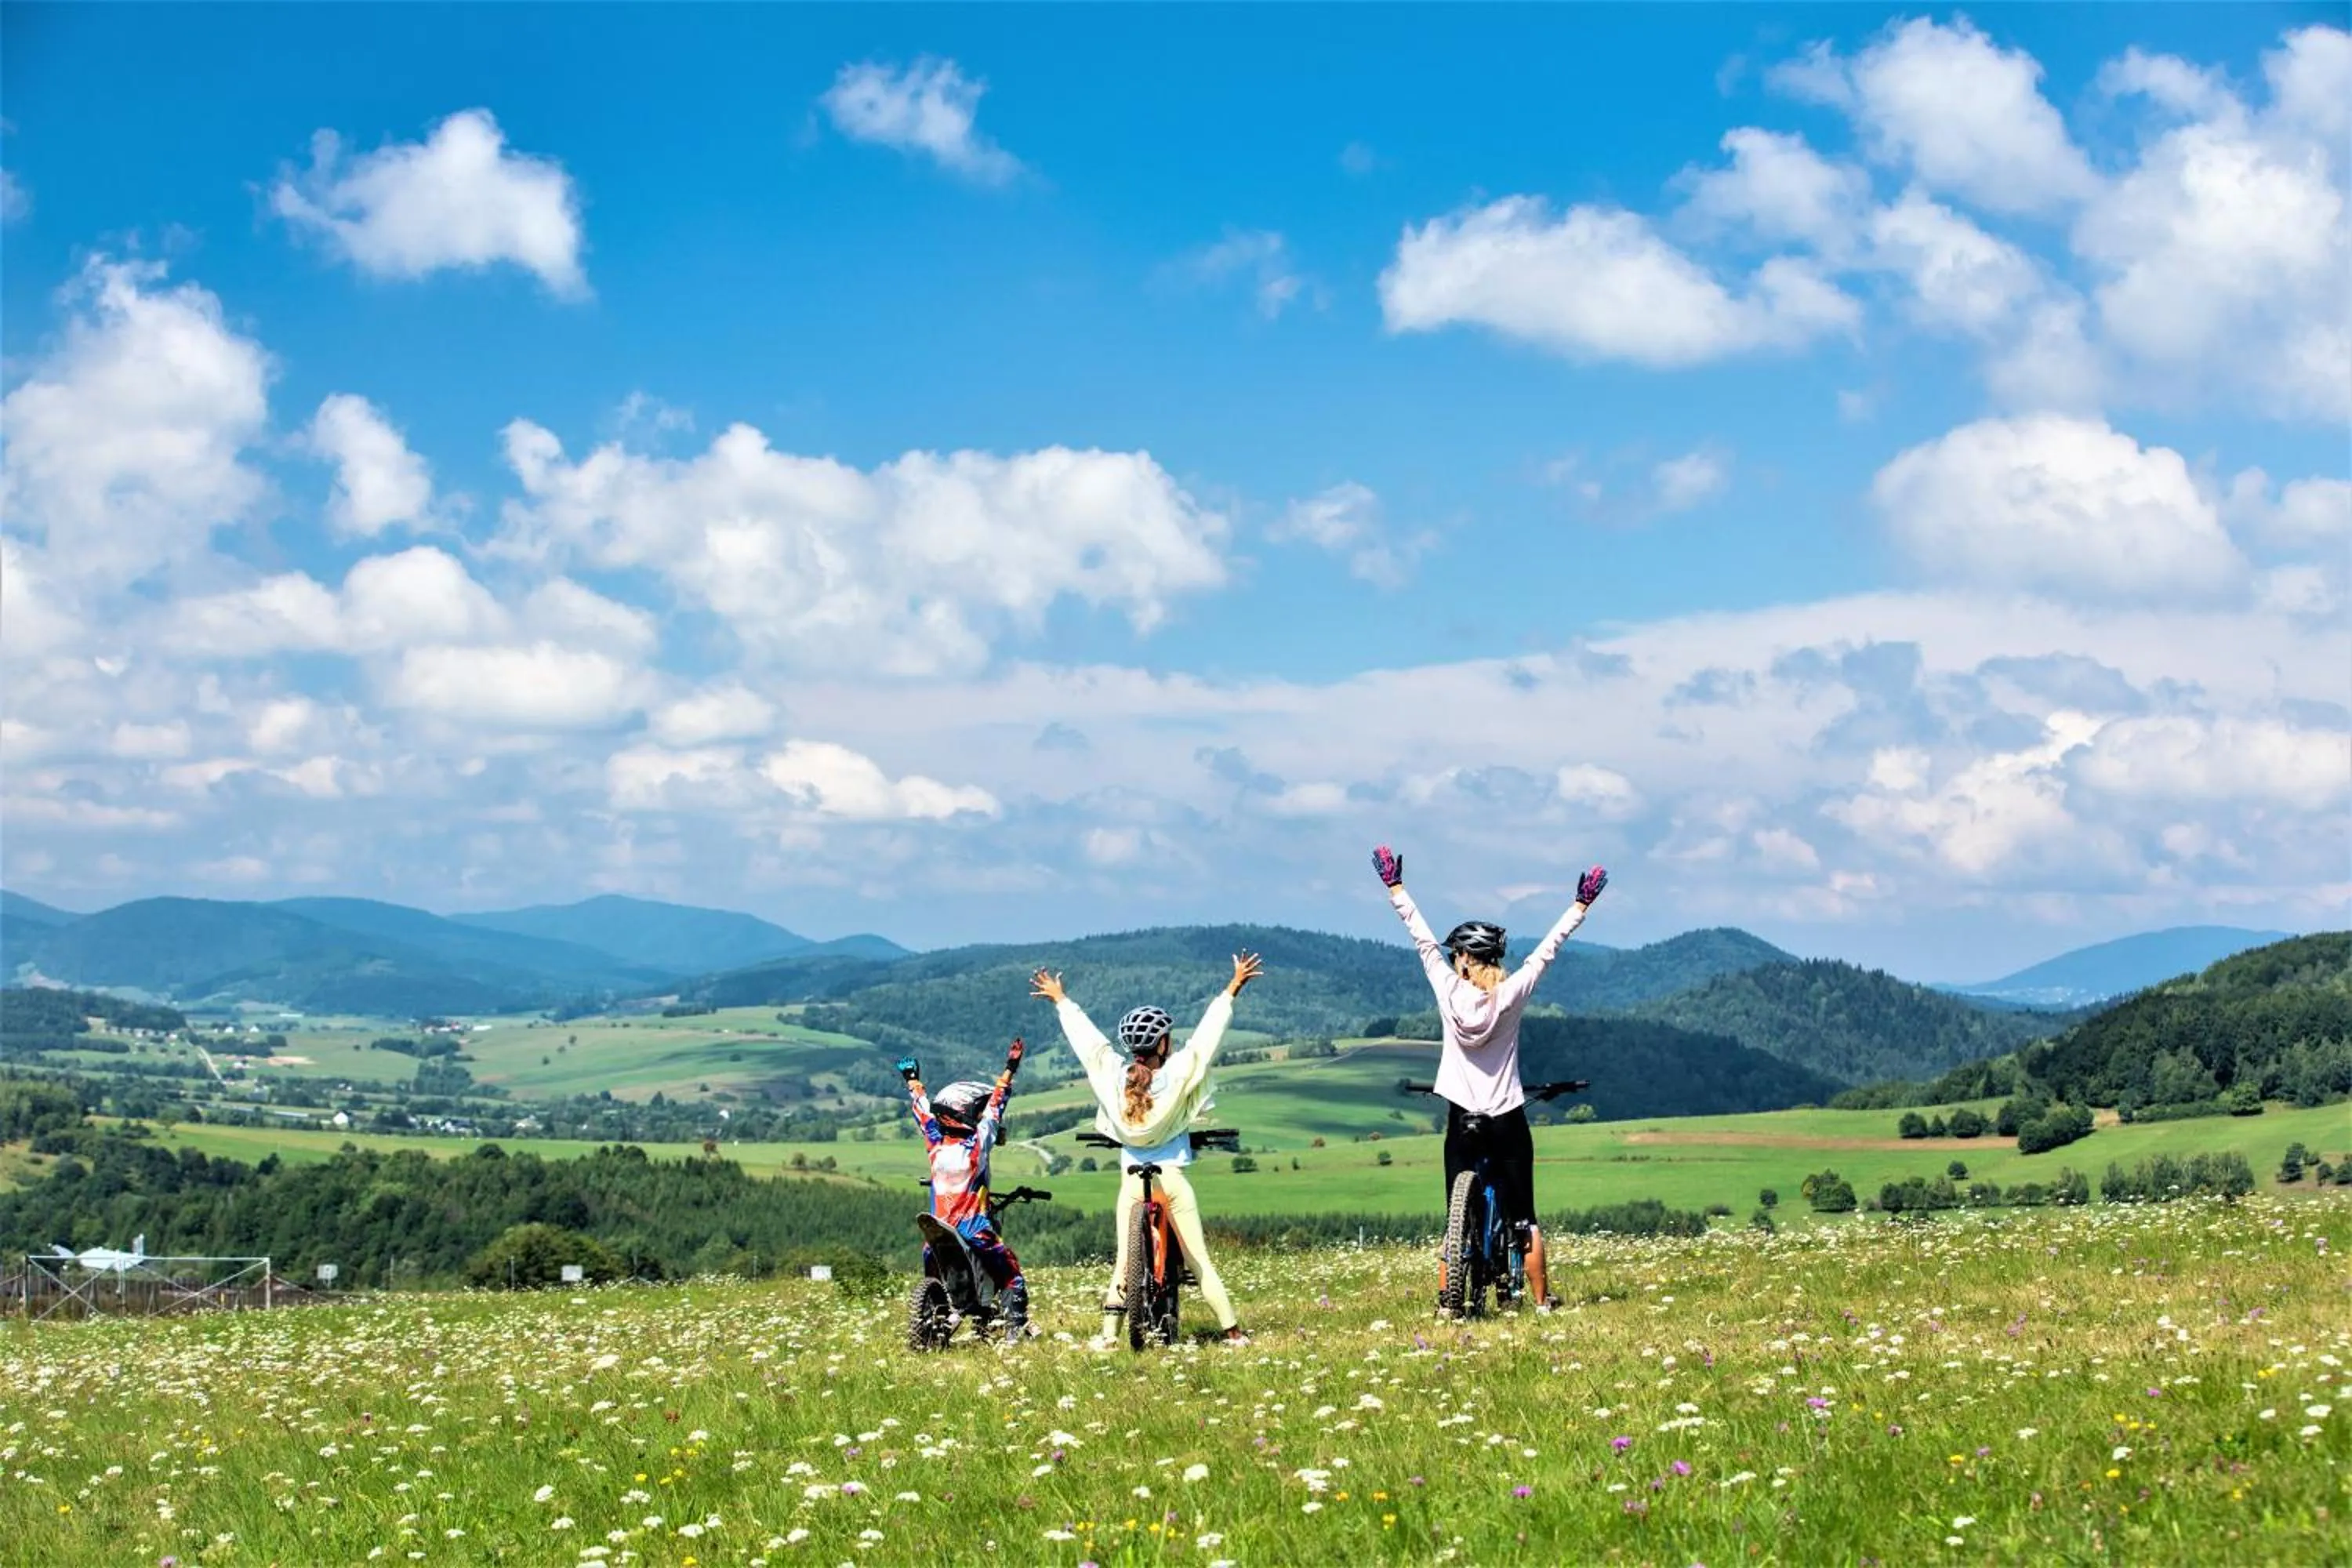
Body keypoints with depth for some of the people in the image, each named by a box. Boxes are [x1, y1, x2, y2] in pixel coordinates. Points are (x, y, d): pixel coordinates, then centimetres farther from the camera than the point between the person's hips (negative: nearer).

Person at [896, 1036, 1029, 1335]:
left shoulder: (935, 1144, 1)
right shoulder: (977, 1143, -11)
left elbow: (924, 1111, 16)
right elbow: (996, 1103, -5)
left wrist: (912, 1080, 30)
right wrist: (1009, 1070, 3)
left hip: (938, 1229, 5)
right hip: (975, 1230, -5)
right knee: (1011, 1276, 6)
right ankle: (1015, 1326, -5)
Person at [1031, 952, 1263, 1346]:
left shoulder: (1112, 1074, -4)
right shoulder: (1177, 1075, -12)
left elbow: (1085, 1036, 8)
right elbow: (1208, 1032, -8)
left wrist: (1059, 999, 22)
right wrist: (1233, 987, -1)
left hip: (1131, 1180, 3)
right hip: (1172, 1179, -3)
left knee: (1123, 1261, 8)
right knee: (1199, 1260, 1)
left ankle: (1108, 1335, 2)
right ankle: (1233, 1332, 2)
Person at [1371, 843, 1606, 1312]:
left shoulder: (1448, 991, -8)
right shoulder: (1512, 993, -9)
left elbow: (1422, 938, 0)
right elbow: (1547, 948, -2)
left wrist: (1395, 888, 9)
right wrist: (1581, 905, 6)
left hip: (1462, 1121, 0)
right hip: (1508, 1120, 0)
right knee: (1522, 1216, 7)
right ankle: (1542, 1299, 11)